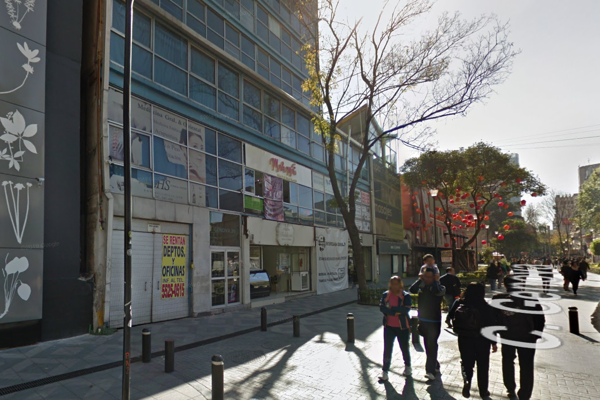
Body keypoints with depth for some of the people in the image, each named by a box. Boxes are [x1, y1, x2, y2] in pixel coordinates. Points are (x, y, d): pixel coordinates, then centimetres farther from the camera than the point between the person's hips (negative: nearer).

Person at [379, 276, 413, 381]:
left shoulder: (405, 295, -7)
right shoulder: (386, 295, 1)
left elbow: (406, 309, -20)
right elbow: (381, 307, -10)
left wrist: (392, 308, -19)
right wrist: (396, 312, -19)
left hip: (402, 326, -1)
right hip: (389, 326, 2)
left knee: (405, 348, 15)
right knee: (387, 349, 0)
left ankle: (408, 367, 40)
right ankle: (385, 371, 8)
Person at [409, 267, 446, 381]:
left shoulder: (440, 287, -6)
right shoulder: (422, 287, 2)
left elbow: (437, 292, -29)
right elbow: (412, 290, -15)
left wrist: (436, 281, -16)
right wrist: (420, 279, -12)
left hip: (434, 321, -5)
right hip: (423, 320, 5)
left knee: (432, 345, -8)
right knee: (428, 345, 16)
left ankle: (430, 370, -6)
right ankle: (435, 365, 34)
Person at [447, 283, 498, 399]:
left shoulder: (459, 303, -11)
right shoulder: (486, 307, -17)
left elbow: (449, 317, -2)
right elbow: (491, 326, -11)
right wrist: (494, 343, 0)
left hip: (464, 339, 1)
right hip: (482, 340, -1)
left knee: (466, 362, 16)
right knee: (482, 365, 17)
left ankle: (466, 380, -10)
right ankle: (483, 391, 27)